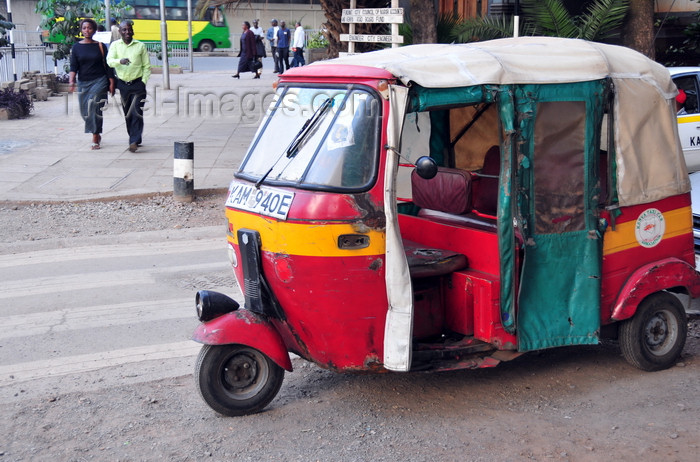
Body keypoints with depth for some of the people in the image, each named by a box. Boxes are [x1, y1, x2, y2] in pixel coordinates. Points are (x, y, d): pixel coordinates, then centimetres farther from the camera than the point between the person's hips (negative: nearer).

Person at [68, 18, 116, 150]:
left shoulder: (100, 46, 4)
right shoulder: (76, 47, 6)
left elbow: (108, 65, 5)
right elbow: (73, 67, 0)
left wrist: (111, 83, 0)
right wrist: (71, 81, -16)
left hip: (99, 81, -3)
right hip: (83, 83, 3)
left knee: (94, 106, -18)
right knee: (85, 112, 4)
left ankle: (95, 139, -14)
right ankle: (97, 134, 28)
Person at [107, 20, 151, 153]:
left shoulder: (140, 46, 3)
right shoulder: (115, 45, 4)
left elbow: (147, 66, 6)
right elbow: (109, 61, -11)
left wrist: (144, 82, -5)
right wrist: (120, 61, -32)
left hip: (137, 83, -2)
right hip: (122, 83, 2)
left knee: (137, 113, -12)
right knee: (127, 114, 9)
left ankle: (134, 141, -16)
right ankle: (134, 139, 22)